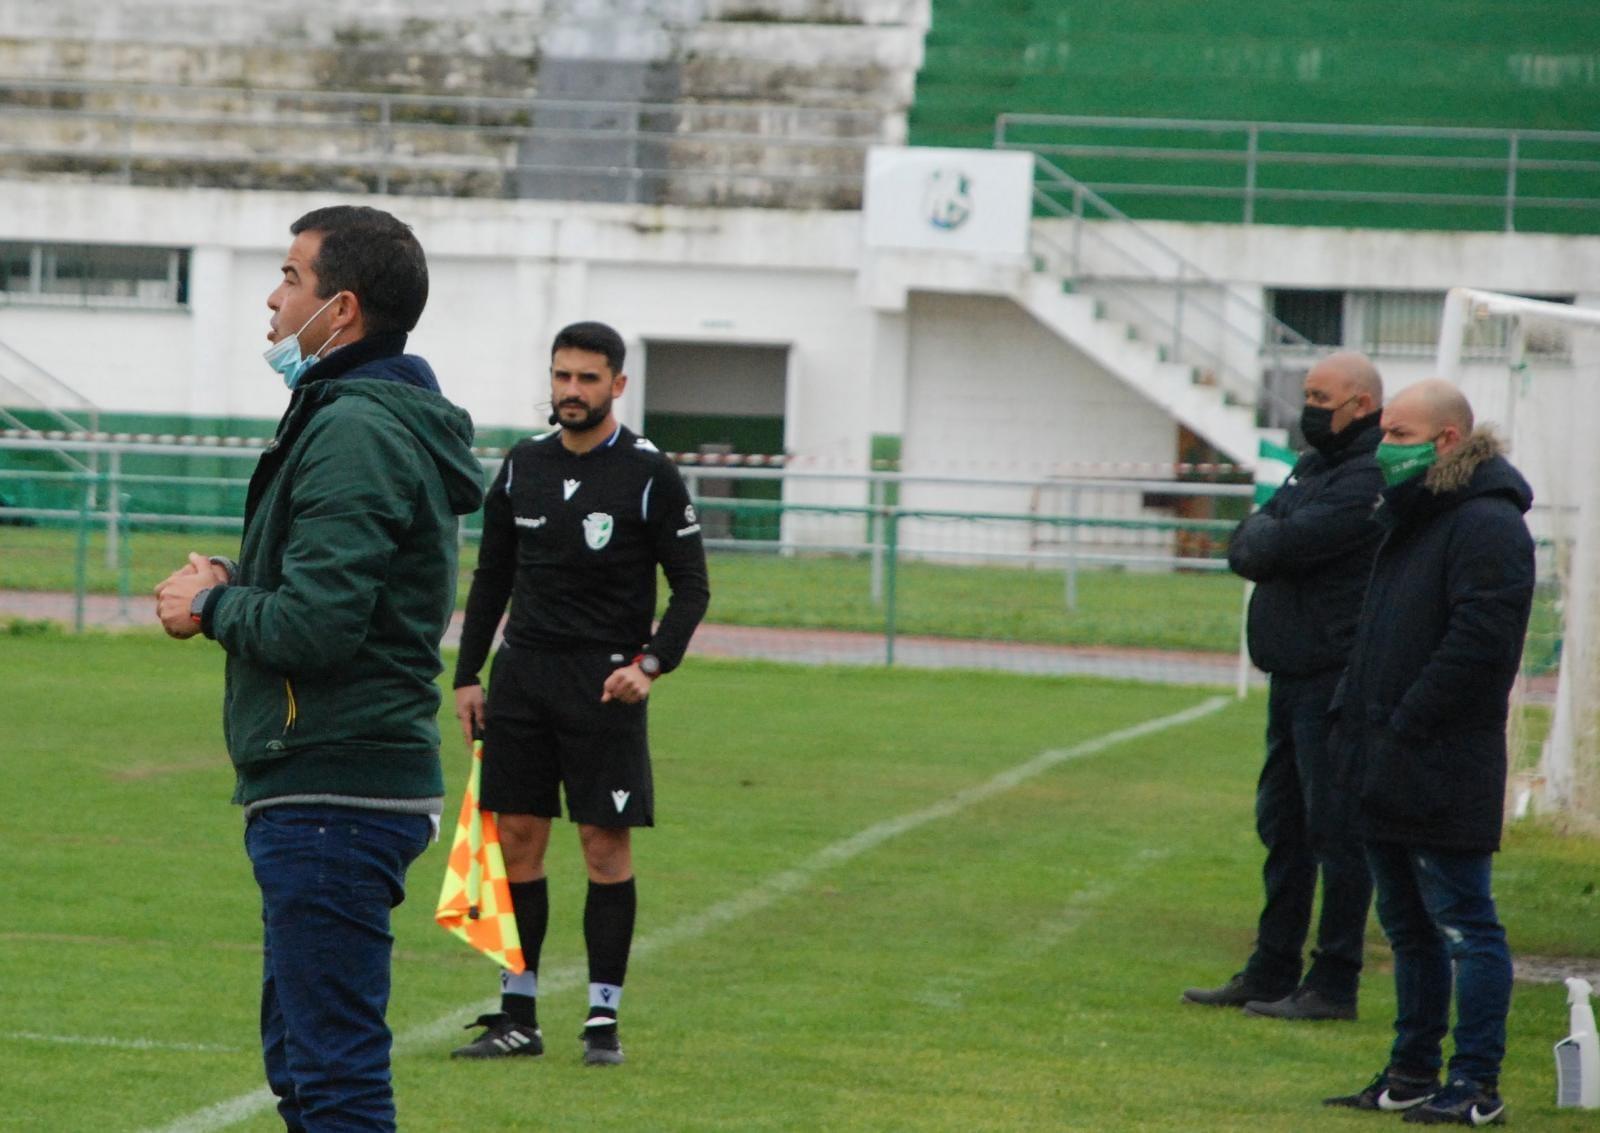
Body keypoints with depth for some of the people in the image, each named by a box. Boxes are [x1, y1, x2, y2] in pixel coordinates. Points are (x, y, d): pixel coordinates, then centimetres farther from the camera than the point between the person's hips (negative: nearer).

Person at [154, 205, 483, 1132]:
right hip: (325, 787, 11)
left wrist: (210, 604, -6)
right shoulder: (377, 419, 18)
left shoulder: (357, 432, -16)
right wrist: (233, 588, 7)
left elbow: (313, 628, -25)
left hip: (333, 801, -11)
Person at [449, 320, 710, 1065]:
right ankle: (518, 1016, 9)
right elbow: (491, 578, 16)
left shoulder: (649, 477, -4)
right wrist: (467, 676, 11)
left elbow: (691, 587, -3)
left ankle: (604, 1018, 2)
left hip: (604, 684, -4)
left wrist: (652, 665, -16)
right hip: (522, 671, 4)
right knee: (517, 838, 3)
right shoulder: (522, 468, 9)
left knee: (606, 844, -4)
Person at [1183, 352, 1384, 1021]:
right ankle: (1271, 973, 21)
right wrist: (1266, 538, -6)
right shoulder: (1313, 467, 17)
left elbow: (1279, 547, -20)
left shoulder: (1372, 481, -15)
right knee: (1282, 826, 14)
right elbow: (1244, 550, 14)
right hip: (1293, 677, 10)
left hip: (1337, 682, -10)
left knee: (1336, 831, -5)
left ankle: (1334, 984, -1)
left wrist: (1262, 538, 0)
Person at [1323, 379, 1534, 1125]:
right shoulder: (1409, 519, 18)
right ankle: (1412, 1074, 23)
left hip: (1442, 776, -10)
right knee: (1408, 927, 15)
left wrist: (1401, 730, -20)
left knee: (1462, 924, -6)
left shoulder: (1485, 527, -14)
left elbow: (1478, 643, -22)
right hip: (1390, 779, 10)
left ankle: (1477, 1088, -3)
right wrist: (1352, 717, 12)